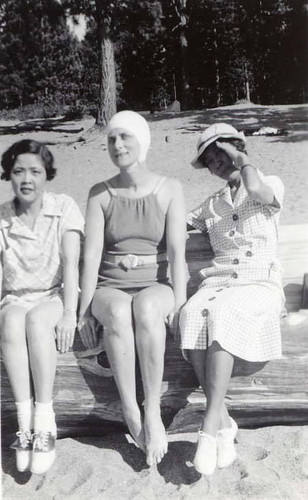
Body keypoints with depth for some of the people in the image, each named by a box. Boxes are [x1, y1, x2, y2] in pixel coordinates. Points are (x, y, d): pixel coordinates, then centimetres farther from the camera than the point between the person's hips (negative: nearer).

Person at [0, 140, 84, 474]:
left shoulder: (64, 208, -3)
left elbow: (70, 265, -11)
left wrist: (69, 314, -23)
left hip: (54, 298, -1)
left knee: (36, 320, -34)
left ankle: (44, 420, -26)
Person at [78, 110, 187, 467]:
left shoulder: (169, 189, 2)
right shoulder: (100, 194, 5)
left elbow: (177, 251, -7)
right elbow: (91, 254, -4)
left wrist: (179, 303, -19)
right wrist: (85, 308, -14)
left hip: (155, 286, -1)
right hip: (110, 289, 1)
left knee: (146, 308, -38)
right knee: (118, 312, -36)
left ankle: (152, 410, -28)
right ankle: (130, 413, -27)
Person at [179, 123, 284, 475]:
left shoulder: (271, 184, 9)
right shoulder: (213, 203, 24)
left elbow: (256, 191, -16)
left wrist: (241, 158, 1)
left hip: (260, 284, -3)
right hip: (218, 281, 4)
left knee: (220, 314, -36)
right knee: (191, 315, -31)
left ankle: (210, 426, -33)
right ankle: (224, 424, -27)